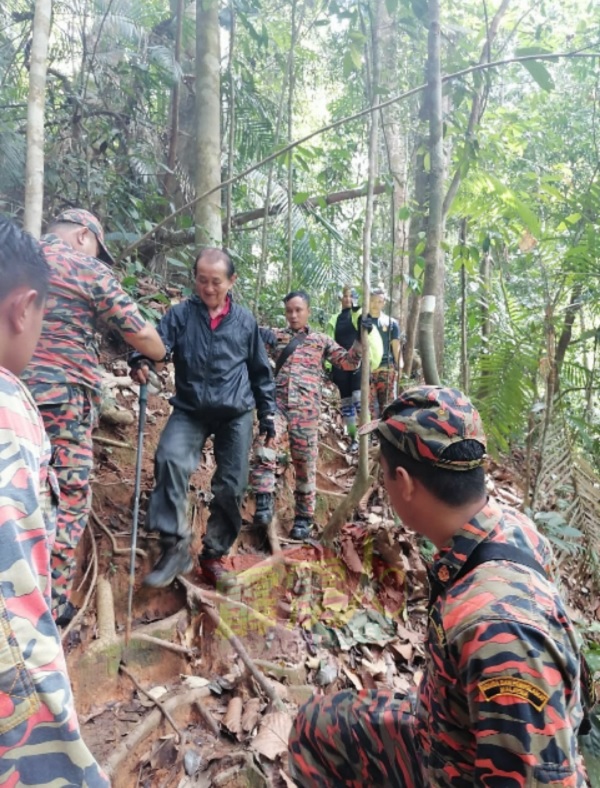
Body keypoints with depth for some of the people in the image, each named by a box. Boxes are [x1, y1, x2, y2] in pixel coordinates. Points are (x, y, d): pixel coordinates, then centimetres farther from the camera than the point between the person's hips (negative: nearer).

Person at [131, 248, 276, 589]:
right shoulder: (180, 314, 1)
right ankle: (176, 547, -18)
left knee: (231, 487, 3)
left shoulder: (245, 320, 4)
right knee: (170, 459, -28)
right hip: (190, 410, -1)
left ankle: (214, 556, 22)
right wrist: (141, 361, -35)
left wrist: (268, 411, 10)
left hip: (236, 414, 1)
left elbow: (261, 370, 11)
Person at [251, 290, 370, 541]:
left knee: (305, 463, 3)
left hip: (306, 408, 0)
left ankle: (303, 518, 15)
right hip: (277, 401, 1)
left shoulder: (322, 340, 14)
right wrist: (257, 334, -17)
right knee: (264, 449, -23)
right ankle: (264, 503, -13)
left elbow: (349, 362, 11)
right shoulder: (276, 335, 14)